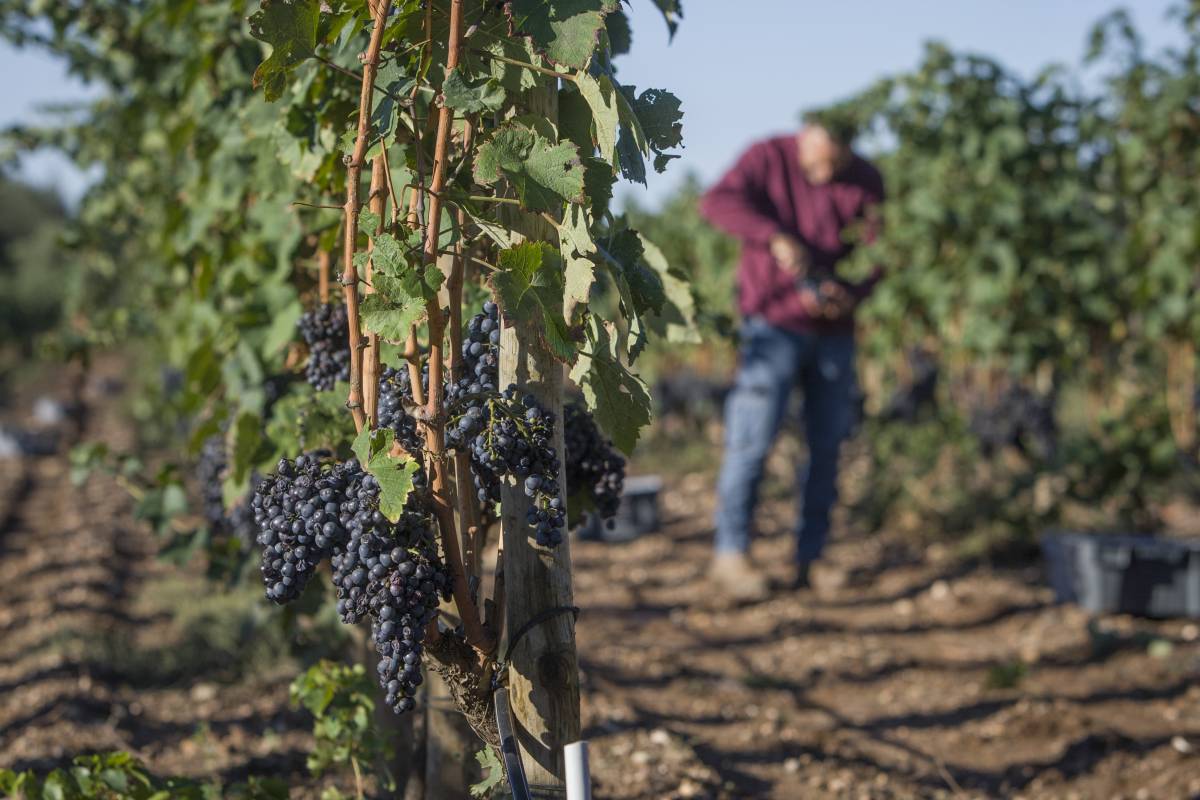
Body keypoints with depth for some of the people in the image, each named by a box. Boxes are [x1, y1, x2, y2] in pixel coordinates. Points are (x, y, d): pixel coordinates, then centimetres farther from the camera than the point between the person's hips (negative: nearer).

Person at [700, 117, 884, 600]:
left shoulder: (866, 181, 2)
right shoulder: (768, 159, -6)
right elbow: (718, 202, -21)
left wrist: (851, 295, -20)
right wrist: (776, 238, -36)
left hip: (834, 329, 4)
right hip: (774, 322, -4)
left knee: (827, 442, 4)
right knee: (753, 438, -10)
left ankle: (810, 558, 12)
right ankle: (731, 554, -3)